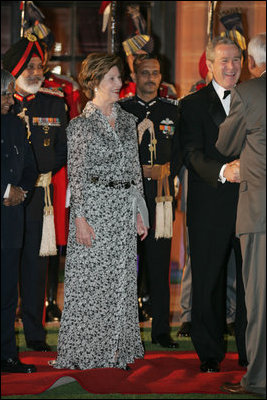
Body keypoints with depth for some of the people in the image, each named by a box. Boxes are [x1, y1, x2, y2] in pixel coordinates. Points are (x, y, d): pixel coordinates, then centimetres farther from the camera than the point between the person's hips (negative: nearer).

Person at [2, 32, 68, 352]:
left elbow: (62, 149, 15)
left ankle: (35, 333, 13)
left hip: (38, 192, 2)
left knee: (36, 260, 5)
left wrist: (39, 174, 5)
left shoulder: (54, 103, 8)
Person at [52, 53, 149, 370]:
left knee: (121, 281, 7)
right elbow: (76, 175, -7)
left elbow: (135, 169, 14)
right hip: (94, 206, -5)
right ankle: (86, 352, 6)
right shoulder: (80, 125, -4)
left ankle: (117, 349, 14)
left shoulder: (127, 121, 12)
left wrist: (139, 212, 10)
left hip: (124, 209, 5)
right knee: (90, 279, -3)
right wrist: (80, 218, -13)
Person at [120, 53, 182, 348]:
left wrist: (165, 174, 6)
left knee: (159, 262, 4)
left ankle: (161, 330, 9)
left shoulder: (172, 109, 10)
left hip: (160, 191, 2)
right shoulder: (120, 108, 4)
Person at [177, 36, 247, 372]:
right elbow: (192, 154, -9)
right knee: (208, 282, 4)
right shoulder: (192, 105, 3)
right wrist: (223, 171, -27)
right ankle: (209, 353, 15)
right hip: (210, 209, -2)